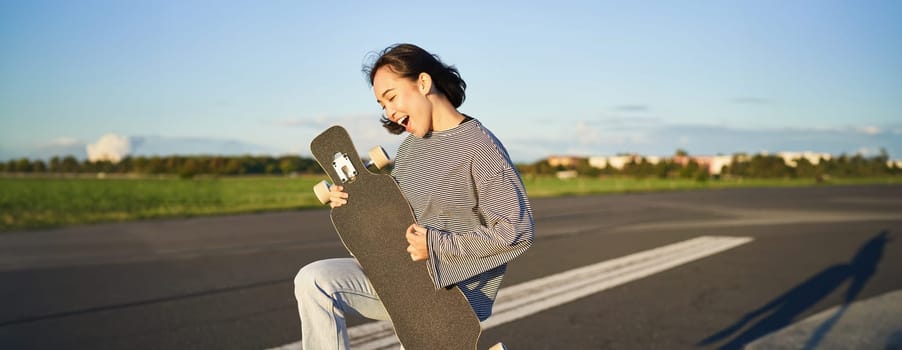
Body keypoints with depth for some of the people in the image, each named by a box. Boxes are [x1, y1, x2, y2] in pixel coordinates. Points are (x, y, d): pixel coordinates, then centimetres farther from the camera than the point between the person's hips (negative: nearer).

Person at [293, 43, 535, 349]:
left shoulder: (481, 148, -16)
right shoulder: (411, 143, 11)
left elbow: (518, 232, -20)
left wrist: (437, 246, -22)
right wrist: (355, 201, -1)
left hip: (452, 293, -7)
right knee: (314, 281, -12)